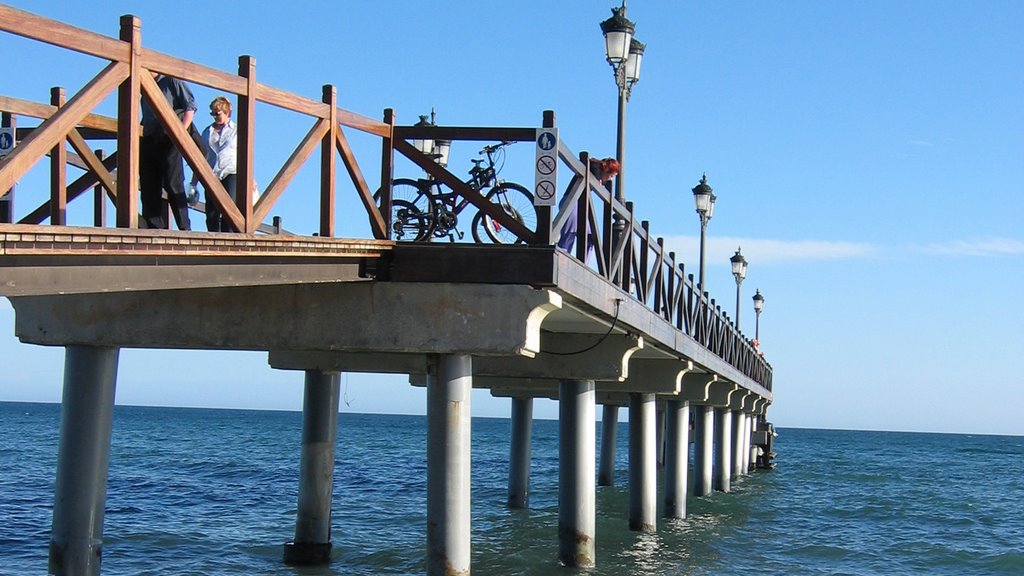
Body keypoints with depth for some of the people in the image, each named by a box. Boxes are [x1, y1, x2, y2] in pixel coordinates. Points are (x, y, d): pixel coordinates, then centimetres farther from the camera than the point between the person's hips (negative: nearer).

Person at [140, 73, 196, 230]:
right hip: (148, 141, 7)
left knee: (173, 185, -12)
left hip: (169, 141, -7)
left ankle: (185, 228, -11)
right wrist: (139, 132, 11)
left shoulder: (172, 82, 3)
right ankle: (156, 228, 3)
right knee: (149, 188, 1)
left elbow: (190, 106, -4)